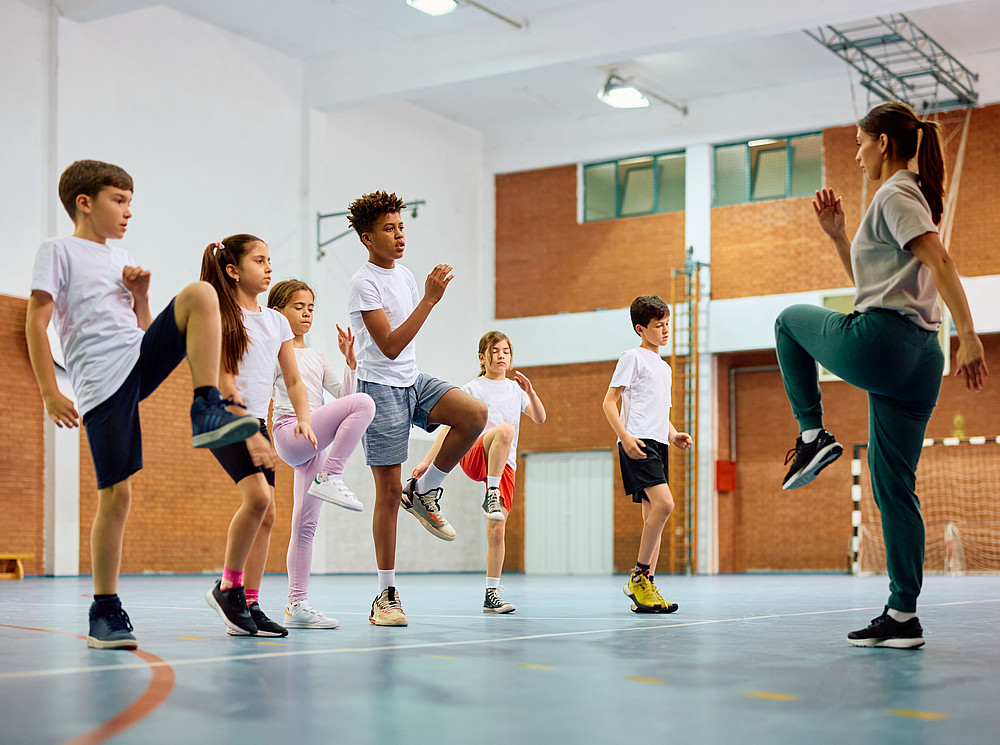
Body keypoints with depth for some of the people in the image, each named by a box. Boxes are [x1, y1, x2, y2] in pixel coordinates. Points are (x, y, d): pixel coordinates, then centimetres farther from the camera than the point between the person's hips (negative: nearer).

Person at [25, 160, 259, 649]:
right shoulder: (58, 251, 4)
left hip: (142, 359, 6)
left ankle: (206, 411, -22)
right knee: (116, 494, -8)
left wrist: (140, 294, 6)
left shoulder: (122, 259, 23)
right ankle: (104, 611, 6)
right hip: (102, 383, -5)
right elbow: (36, 323, -3)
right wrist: (49, 392, -12)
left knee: (200, 295, -17)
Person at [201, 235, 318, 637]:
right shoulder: (221, 317, -7)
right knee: (258, 496, -24)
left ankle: (249, 604, 7)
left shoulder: (276, 321, 12)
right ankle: (228, 587, -7)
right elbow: (224, 383, -14)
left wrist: (304, 419, -6)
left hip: (257, 422, 7)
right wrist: (250, 434, -20)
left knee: (266, 513, 1)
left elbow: (294, 381, 12)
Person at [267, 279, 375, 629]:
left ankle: (296, 605, 6)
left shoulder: (317, 357, 24)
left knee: (306, 526, 4)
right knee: (364, 403, -25)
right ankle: (330, 478, -24)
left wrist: (350, 360, 7)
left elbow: (343, 394, 18)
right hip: (290, 433, -7)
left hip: (313, 443, 7)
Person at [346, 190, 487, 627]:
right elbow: (390, 347, -22)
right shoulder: (364, 284, -12)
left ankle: (423, 492, 0)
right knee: (389, 492, -5)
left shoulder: (405, 276, 12)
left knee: (475, 415, -20)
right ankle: (386, 595, 5)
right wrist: (430, 300, -25)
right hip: (380, 389, -7)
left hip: (413, 382, 7)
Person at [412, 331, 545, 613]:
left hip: (505, 465, 4)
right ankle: (491, 495, -36)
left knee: (497, 529, -4)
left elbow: (539, 419, 10)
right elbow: (449, 427, 3)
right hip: (473, 457, -4)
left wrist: (530, 393, -9)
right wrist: (427, 461, -6)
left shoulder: (515, 389, 21)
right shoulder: (472, 388, 8)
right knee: (505, 429, -36)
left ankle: (491, 596, 3)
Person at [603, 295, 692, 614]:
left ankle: (645, 590, 8)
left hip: (658, 444, 9)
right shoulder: (633, 357, -1)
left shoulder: (664, 367, 24)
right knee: (664, 503, -23)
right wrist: (626, 437, -19)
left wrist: (673, 435, 12)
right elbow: (609, 402, -6)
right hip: (637, 443, -9)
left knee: (654, 515, 5)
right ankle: (638, 577, -14)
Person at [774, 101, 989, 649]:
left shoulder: (895, 195, -4)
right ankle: (903, 617, 5)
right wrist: (837, 234, 21)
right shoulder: (913, 196, 25)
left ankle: (812, 434, 9)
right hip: (919, 358, 9)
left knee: (791, 319, 20)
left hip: (878, 342, -9)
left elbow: (941, 262, -18)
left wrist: (968, 335, -26)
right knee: (894, 488, 7)